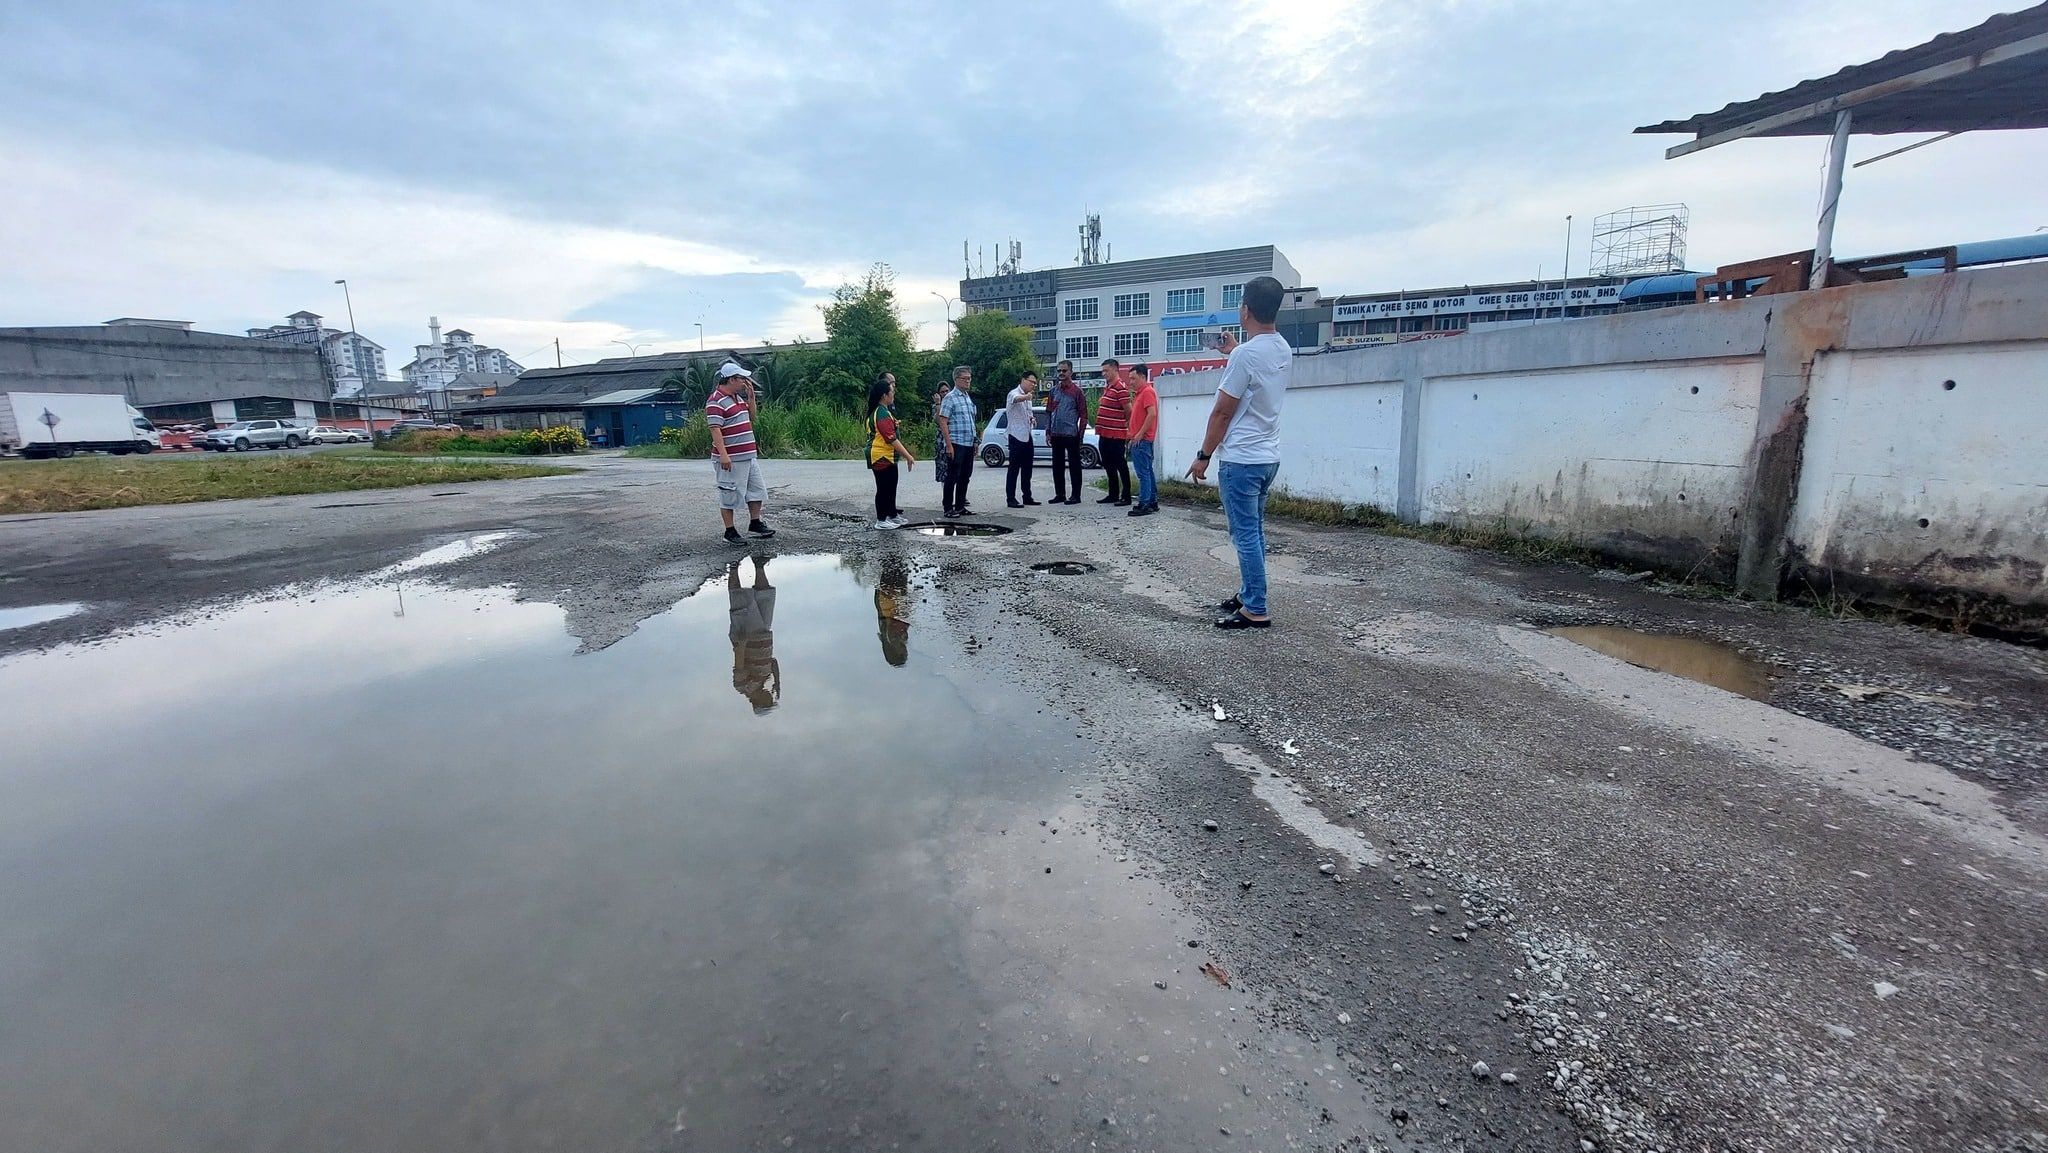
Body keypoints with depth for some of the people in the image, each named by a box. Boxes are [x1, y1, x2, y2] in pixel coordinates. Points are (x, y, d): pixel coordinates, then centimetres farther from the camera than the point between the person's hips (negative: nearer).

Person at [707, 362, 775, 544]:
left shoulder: (738, 397, 15)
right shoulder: (716, 401, -14)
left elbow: (751, 417, 25)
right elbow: (715, 429, -20)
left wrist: (751, 395, 12)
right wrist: (723, 455, -27)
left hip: (748, 456, 9)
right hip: (730, 460, -9)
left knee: (757, 490, 16)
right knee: (730, 495, 0)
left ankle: (755, 523, 29)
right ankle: (730, 532, 9)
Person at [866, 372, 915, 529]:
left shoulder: (877, 411, 15)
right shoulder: (882, 414, -20)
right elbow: (892, 439, -25)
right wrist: (908, 456, -23)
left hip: (887, 456, 11)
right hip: (882, 457, -11)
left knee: (890, 486, 17)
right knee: (884, 488, -4)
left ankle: (892, 514, 27)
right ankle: (881, 520, 3)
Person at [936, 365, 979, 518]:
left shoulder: (969, 398, 16)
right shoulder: (950, 398, -7)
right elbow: (943, 422, -12)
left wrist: (974, 441, 18)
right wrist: (949, 445, -18)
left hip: (969, 444, 8)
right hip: (956, 444, -8)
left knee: (965, 476, 11)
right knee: (953, 477, -3)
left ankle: (960, 506, 20)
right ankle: (948, 508, 3)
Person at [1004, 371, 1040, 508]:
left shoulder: (1028, 397, 16)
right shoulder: (1014, 393, -12)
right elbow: (1016, 399, -37)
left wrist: (1032, 418, 8)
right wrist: (1027, 397, -59)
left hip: (1027, 436, 9)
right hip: (1016, 436, -9)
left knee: (1027, 469, 12)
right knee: (1014, 469, -5)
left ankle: (1027, 497, 19)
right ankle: (1011, 499, -2)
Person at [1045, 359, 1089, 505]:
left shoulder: (1077, 391, -3)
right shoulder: (1054, 390, 11)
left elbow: (1083, 414, -4)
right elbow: (1048, 412, 13)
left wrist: (1081, 434, -8)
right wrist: (1048, 432, 7)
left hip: (1071, 434, -5)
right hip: (1056, 435, 5)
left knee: (1074, 465, 0)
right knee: (1057, 465, 10)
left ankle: (1075, 495, 5)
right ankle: (1060, 494, 20)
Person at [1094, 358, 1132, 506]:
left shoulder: (1121, 387, -14)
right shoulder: (1107, 387, 16)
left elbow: (1128, 410, -14)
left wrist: (1129, 429, -6)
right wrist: (1100, 402, 10)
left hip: (1116, 435, -10)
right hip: (1104, 434, 10)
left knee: (1120, 465, -4)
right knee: (1108, 466, 14)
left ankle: (1126, 497, 3)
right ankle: (1113, 495, 24)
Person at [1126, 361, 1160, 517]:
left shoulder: (1148, 392, -11)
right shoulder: (1140, 393, 20)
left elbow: (1152, 414, -22)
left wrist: (1140, 434, -21)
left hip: (1142, 440, -11)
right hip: (1140, 439, 11)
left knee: (1143, 473, -10)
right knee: (1147, 471, 12)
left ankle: (1144, 505, -10)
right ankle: (1153, 502, 18)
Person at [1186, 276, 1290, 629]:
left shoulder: (1246, 354, -18)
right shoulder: (1283, 350, 9)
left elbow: (1223, 412, -14)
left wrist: (1203, 456, -6)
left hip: (1240, 459, -9)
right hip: (1267, 457, 9)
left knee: (1246, 536, -4)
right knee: (1253, 533, 17)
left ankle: (1256, 611, 0)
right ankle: (1249, 596, 27)